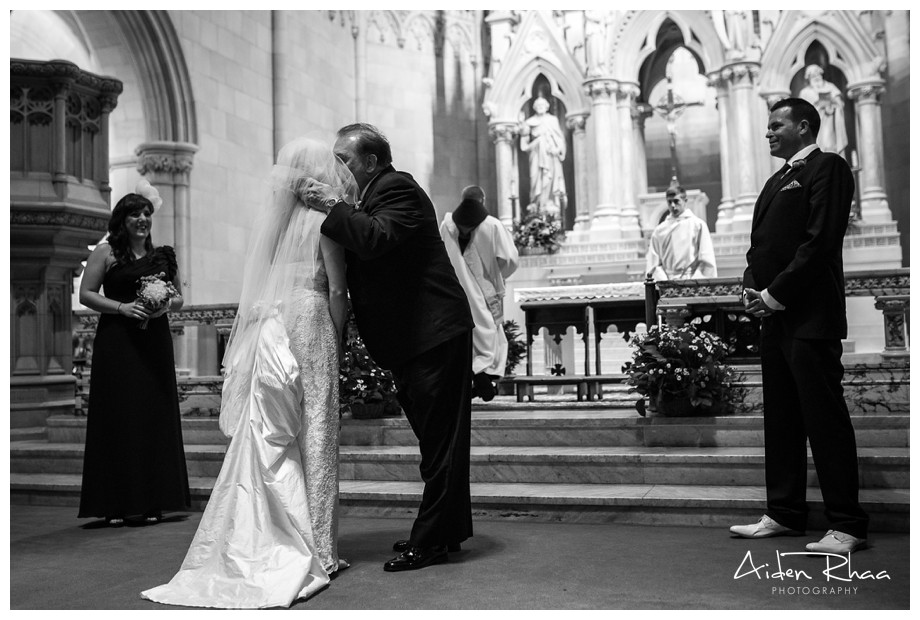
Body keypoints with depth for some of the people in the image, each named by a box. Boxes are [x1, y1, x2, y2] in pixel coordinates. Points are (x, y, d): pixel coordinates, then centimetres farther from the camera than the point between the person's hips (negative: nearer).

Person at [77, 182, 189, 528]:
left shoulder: (164, 255, 12)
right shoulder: (106, 252, 3)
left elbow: (179, 297, 16)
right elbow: (86, 294, 0)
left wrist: (167, 305, -5)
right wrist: (121, 307, -13)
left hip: (155, 343, 3)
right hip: (116, 344, -3)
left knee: (156, 418, 2)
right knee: (118, 419, -3)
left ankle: (152, 502, 10)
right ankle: (115, 505, 4)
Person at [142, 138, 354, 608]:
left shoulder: (269, 217, 12)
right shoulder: (324, 217, -2)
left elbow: (257, 287, 11)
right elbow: (337, 290, -5)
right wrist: (336, 340, 5)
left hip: (267, 330, 5)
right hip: (308, 322, -5)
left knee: (264, 438, 7)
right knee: (314, 434, 2)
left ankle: (257, 545, 12)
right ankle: (316, 550, 7)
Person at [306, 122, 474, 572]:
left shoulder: (397, 189, -11)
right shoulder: (372, 198, 19)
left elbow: (376, 239, -28)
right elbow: (361, 254, 16)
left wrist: (333, 208, -19)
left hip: (435, 336, -10)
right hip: (413, 340, 10)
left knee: (440, 441, -2)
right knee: (437, 439, 17)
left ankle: (430, 542, 6)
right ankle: (450, 530, 29)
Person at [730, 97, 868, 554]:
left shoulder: (827, 168, -3)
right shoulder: (778, 180, 23)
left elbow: (821, 240, -14)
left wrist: (776, 294, -15)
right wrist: (752, 288, 4)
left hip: (809, 316, -9)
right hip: (774, 316, 9)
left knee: (825, 419, -6)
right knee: (780, 420, 11)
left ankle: (847, 526, 2)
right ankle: (784, 514, 19)